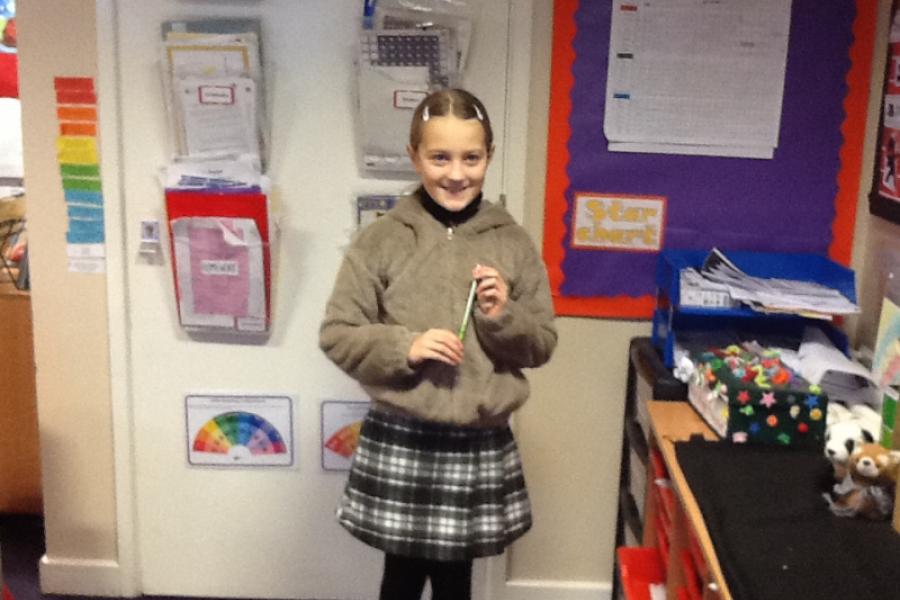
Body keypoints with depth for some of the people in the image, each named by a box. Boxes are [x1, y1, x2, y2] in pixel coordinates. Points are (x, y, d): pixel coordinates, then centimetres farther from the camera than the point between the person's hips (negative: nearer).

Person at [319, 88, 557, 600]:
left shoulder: (514, 243, 1)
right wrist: (404, 346, -18)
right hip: (401, 441, -1)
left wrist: (503, 317, -13)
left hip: (481, 445, 2)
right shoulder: (381, 240, -5)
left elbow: (542, 345, 6)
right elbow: (337, 334, -3)